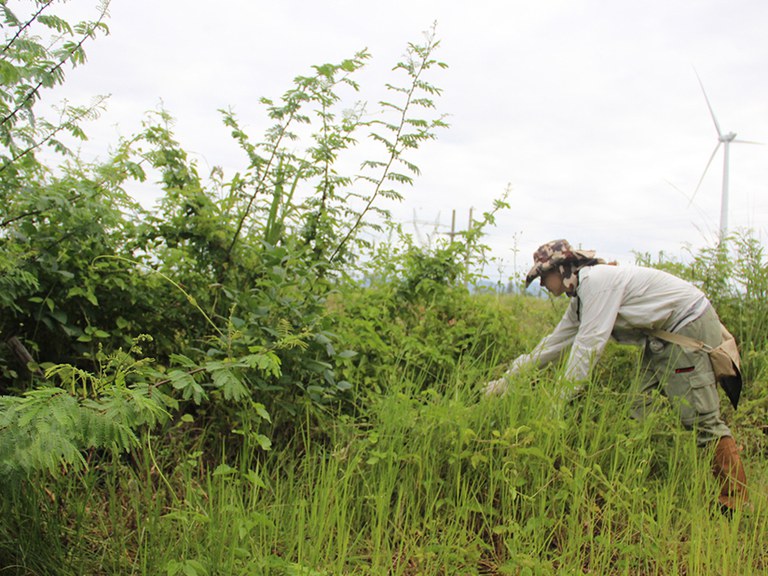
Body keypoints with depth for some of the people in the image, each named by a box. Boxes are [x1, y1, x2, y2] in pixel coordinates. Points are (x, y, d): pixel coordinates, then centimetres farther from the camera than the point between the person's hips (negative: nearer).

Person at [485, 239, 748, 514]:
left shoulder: (596, 280, -20)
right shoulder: (580, 299, 11)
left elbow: (589, 344, -26)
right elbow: (553, 343, 15)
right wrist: (507, 378, 14)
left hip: (691, 326, -10)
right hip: (663, 336, 10)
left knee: (700, 415, -12)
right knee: (641, 411, 5)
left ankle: (736, 499, -5)